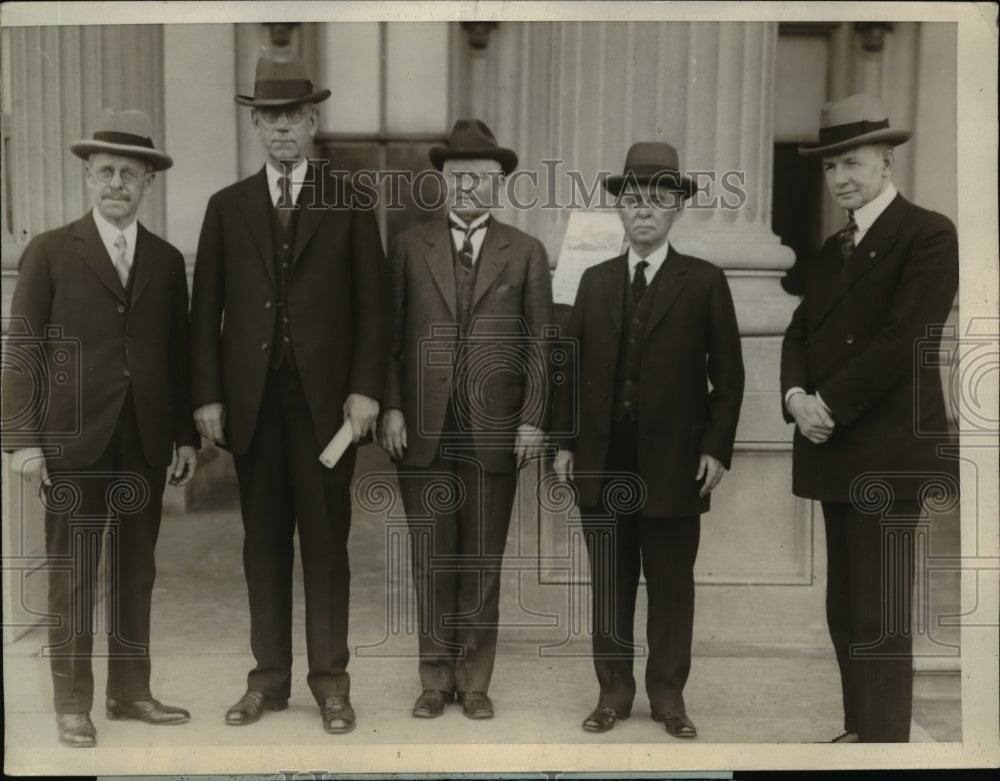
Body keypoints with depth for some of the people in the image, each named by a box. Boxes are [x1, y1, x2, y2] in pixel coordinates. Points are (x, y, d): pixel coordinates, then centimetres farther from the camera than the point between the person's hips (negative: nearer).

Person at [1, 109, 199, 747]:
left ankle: (131, 690, 21)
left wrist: (187, 434, 5)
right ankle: (73, 703, 14)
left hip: (146, 443, 3)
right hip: (74, 442, -3)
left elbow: (179, 354, 10)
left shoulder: (167, 260, 10)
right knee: (73, 577, 3)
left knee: (136, 574, 10)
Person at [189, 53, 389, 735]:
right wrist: (209, 394, 0)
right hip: (251, 398, 2)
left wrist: (366, 388, -7)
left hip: (326, 396, -2)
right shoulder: (227, 207, 11)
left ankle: (331, 680, 14)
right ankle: (270, 678, 18)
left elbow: (372, 305, 2)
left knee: (326, 541, 3)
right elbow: (207, 308, 8)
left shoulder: (350, 204, 5)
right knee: (264, 540, 8)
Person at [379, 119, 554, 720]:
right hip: (424, 429, 1)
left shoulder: (526, 252, 8)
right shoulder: (409, 246, 10)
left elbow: (541, 343, 4)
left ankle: (476, 683, 18)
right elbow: (389, 335, 8)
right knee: (432, 561, 6)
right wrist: (391, 407, -1)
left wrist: (533, 419, -3)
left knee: (483, 562, 6)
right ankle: (436, 680, 19)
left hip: (495, 432, 0)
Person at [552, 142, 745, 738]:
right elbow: (573, 365, 10)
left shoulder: (706, 282, 1)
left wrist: (717, 449, -6)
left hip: (674, 462, -2)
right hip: (602, 462, 3)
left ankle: (669, 695, 22)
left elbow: (728, 373, 0)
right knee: (609, 583, 10)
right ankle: (614, 691, 23)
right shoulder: (595, 281, 10)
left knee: (672, 585, 8)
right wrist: (565, 440, 5)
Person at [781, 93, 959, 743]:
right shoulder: (831, 250, 19)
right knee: (845, 612, 14)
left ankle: (886, 742, 8)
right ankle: (860, 730, 26)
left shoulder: (928, 234, -6)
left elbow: (904, 336, -16)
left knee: (879, 617, -4)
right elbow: (801, 332, 12)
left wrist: (829, 405, -16)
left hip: (886, 451, -8)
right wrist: (796, 396, -7)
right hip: (834, 451, 8)